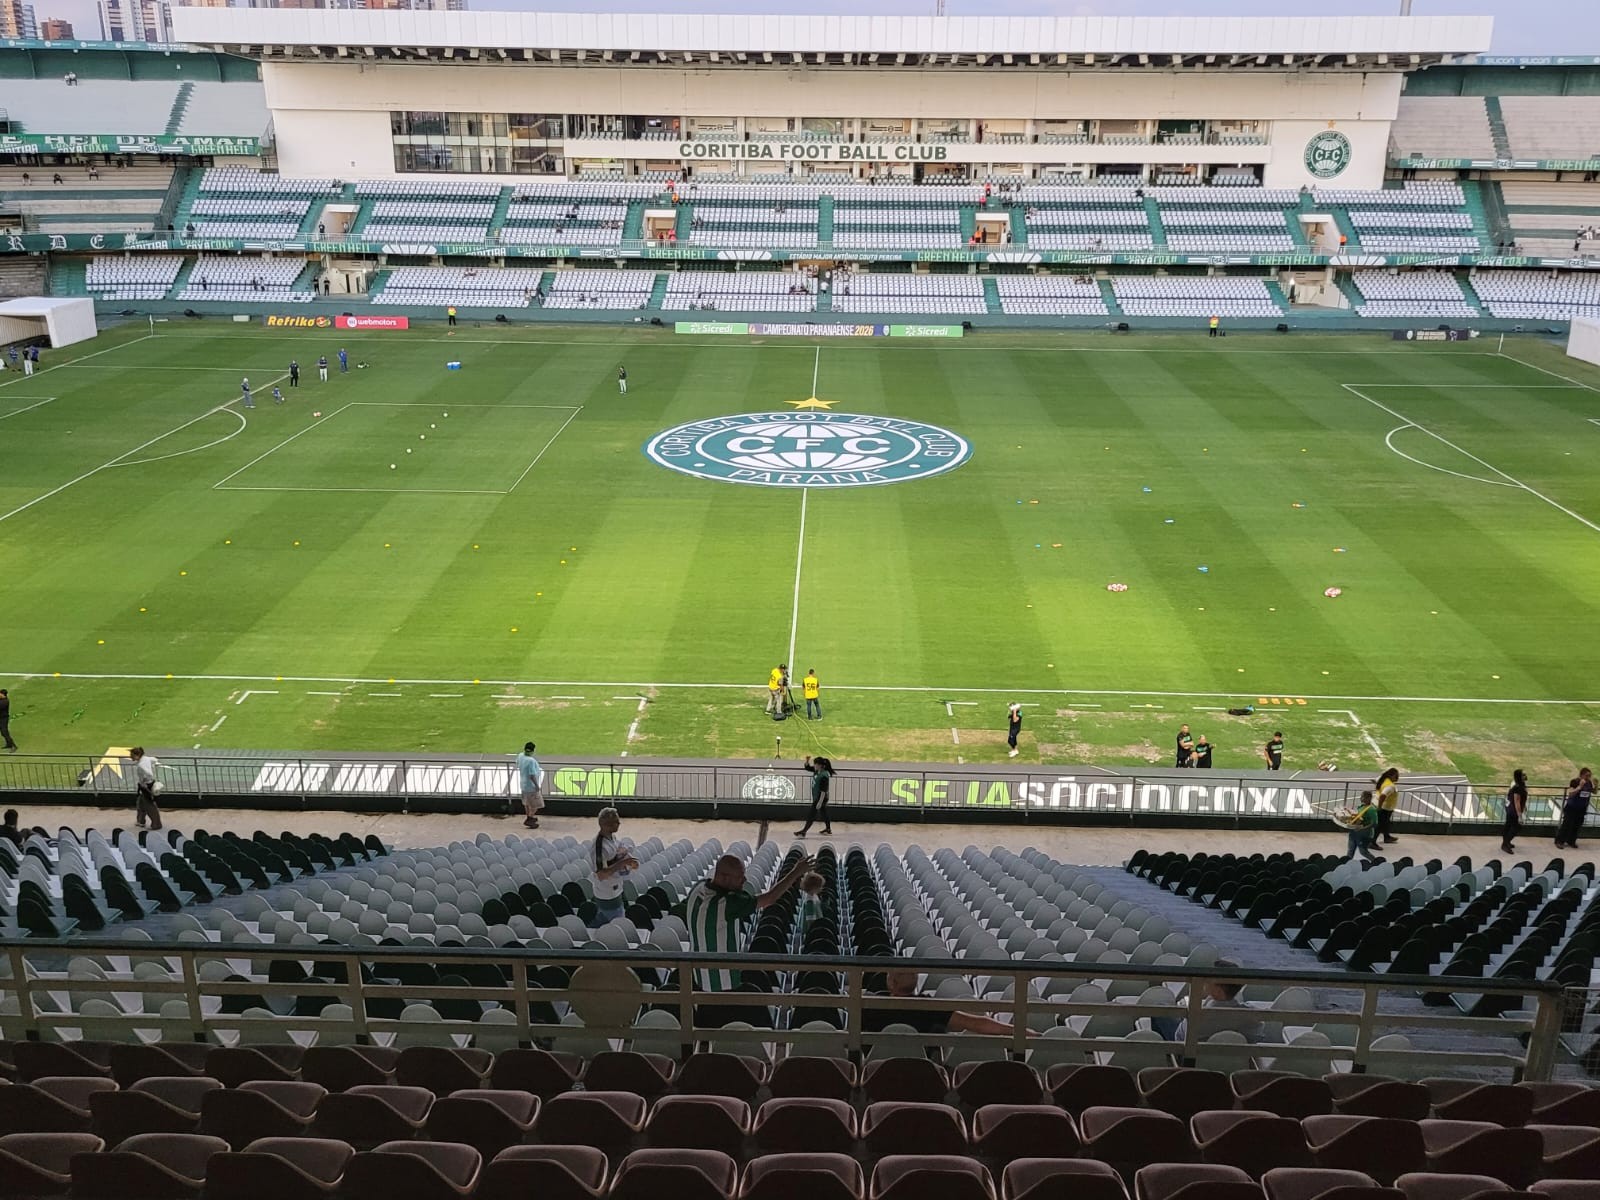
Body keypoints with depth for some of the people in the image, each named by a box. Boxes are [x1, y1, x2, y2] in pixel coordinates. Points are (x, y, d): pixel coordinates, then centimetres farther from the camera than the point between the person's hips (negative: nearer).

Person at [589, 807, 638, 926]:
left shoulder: (612, 837, 0)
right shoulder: (599, 845, -28)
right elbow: (601, 874, -29)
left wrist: (629, 862, -7)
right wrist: (622, 863, -34)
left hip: (614, 892, 8)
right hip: (608, 897, -8)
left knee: (599, 923, 21)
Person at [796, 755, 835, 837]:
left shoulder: (824, 776, -27)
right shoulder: (817, 771, 0)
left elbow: (823, 791, -27)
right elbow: (807, 767, 14)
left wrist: (820, 802, -27)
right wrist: (807, 760, -7)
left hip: (820, 798, -10)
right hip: (816, 797, 10)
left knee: (811, 815, -2)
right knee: (824, 813, 22)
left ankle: (803, 832, 5)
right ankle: (828, 829, 37)